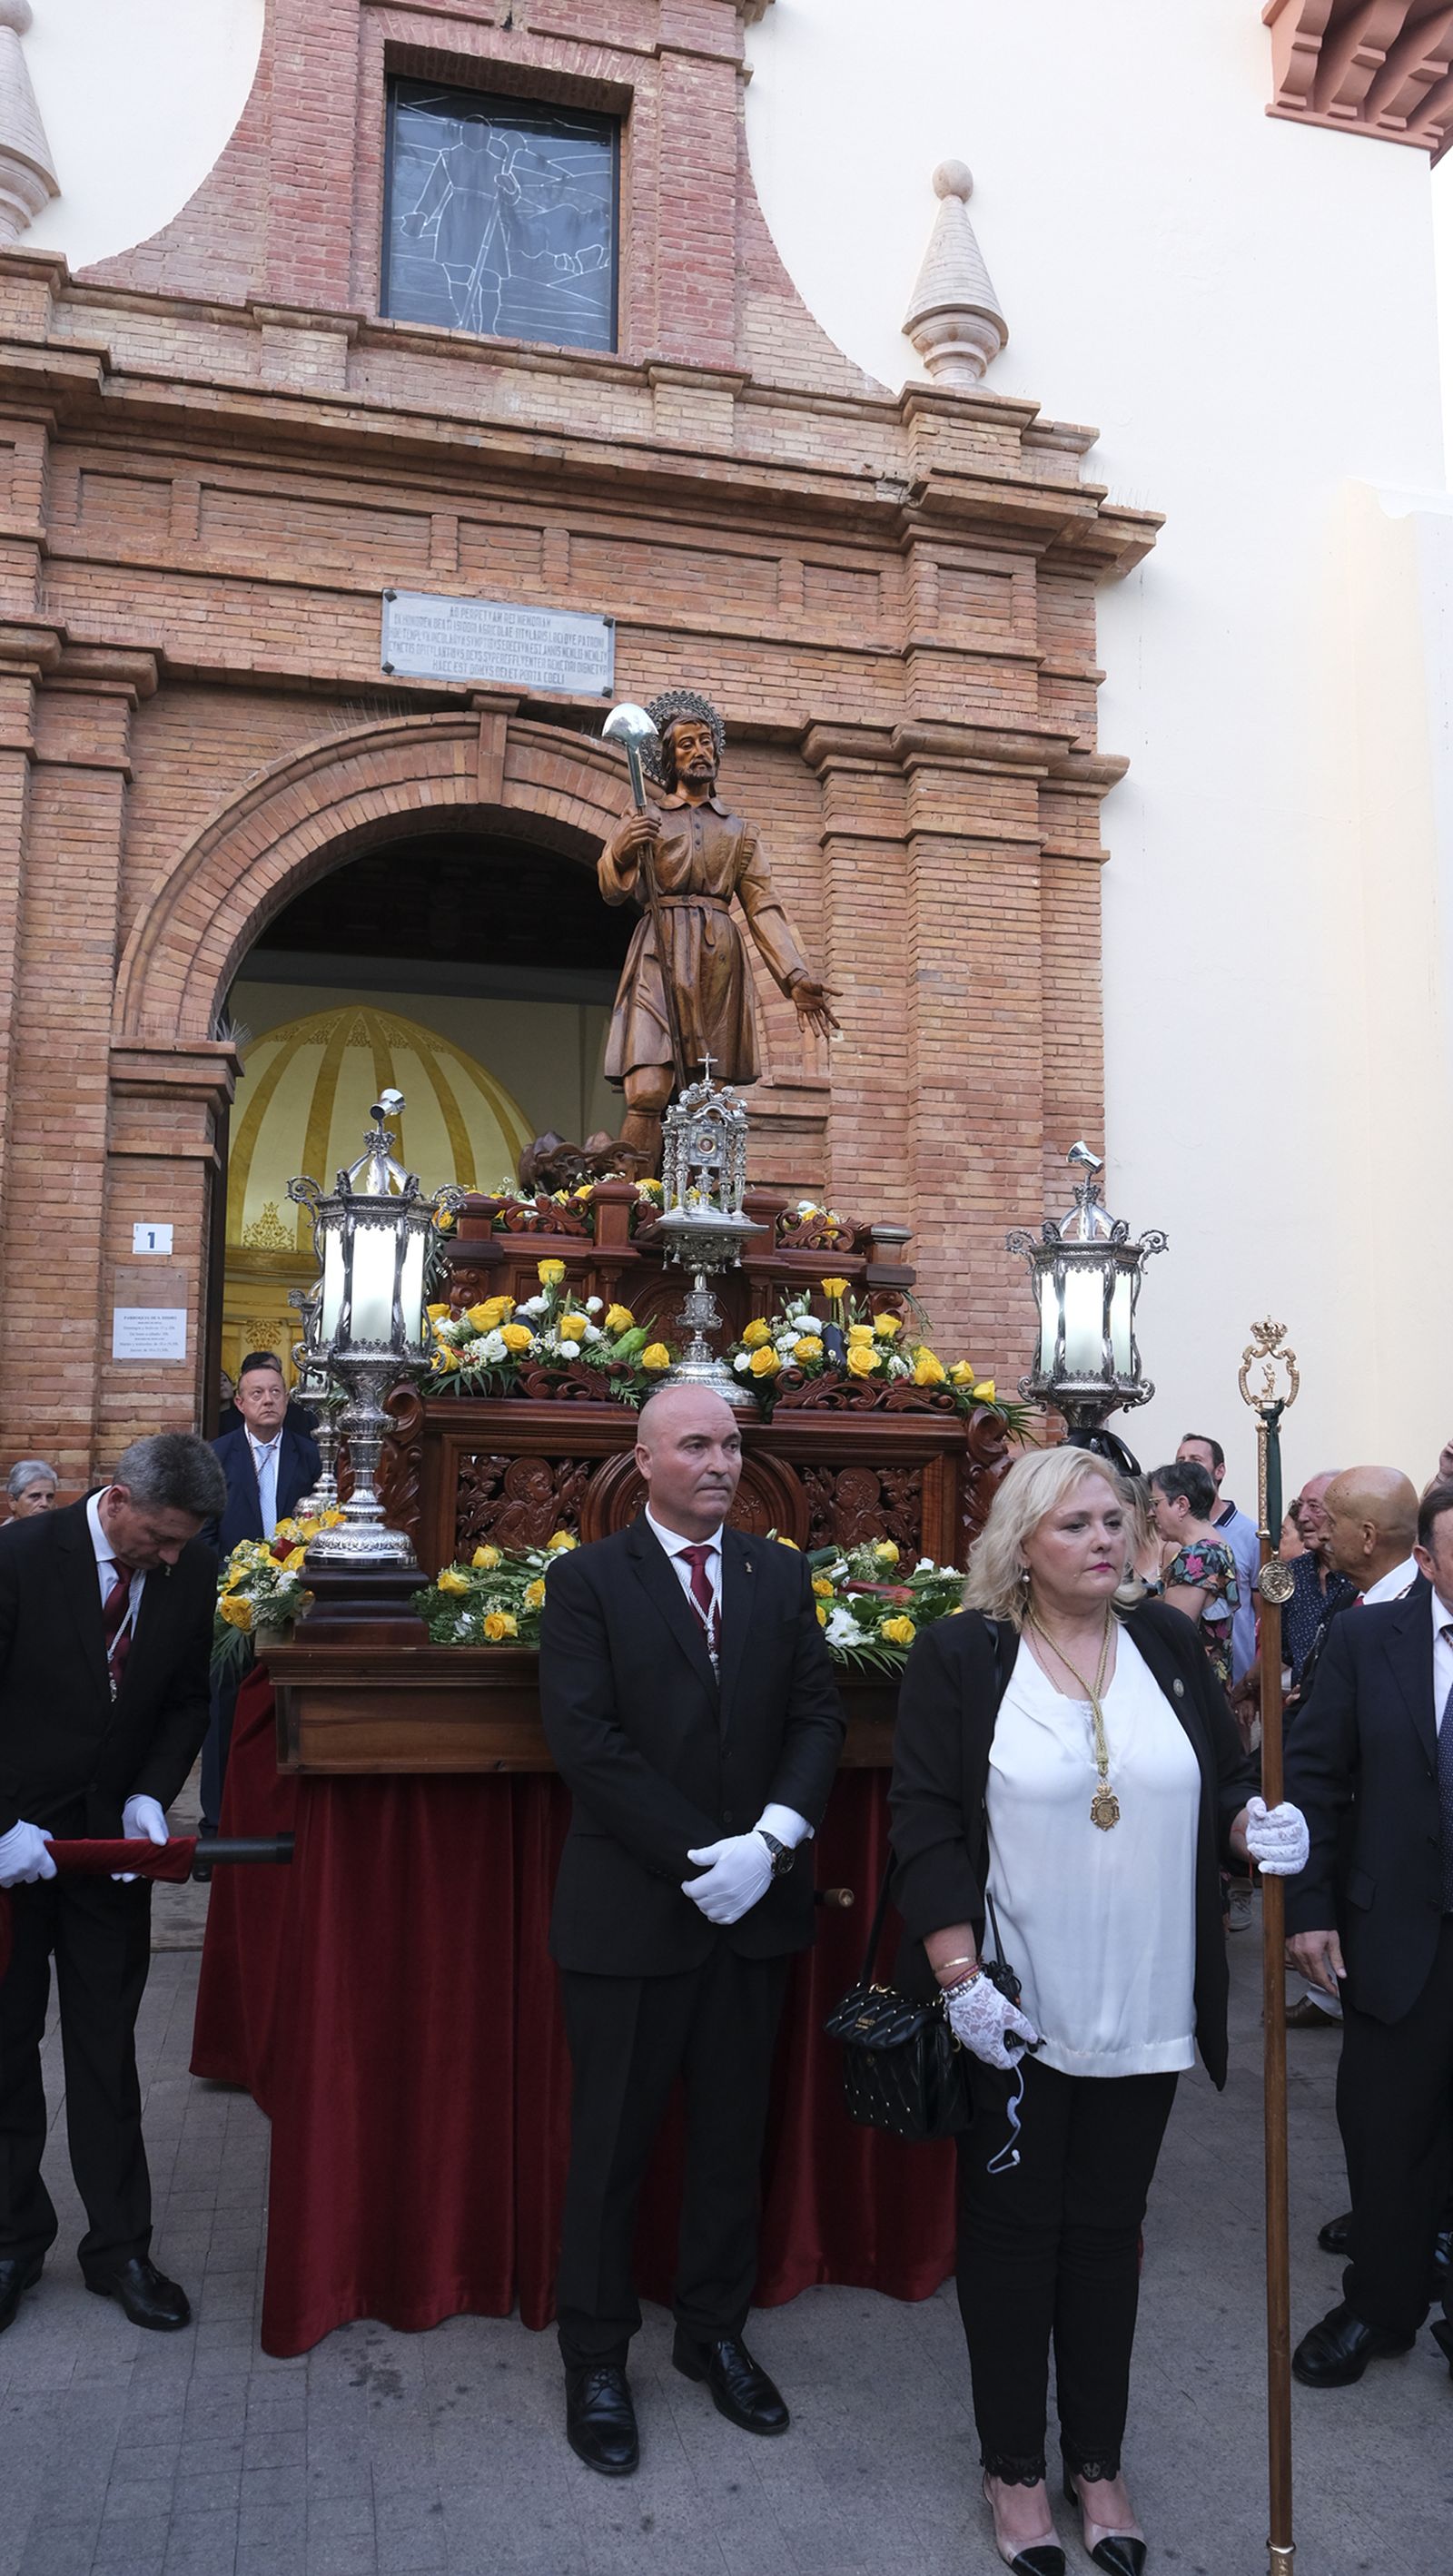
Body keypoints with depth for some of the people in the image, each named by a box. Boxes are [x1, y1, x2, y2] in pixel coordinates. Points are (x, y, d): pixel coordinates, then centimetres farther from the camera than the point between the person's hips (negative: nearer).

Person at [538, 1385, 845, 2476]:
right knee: (613, 2141, 10)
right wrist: (698, 1855, -17)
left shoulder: (783, 1577, 5)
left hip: (757, 1901, 4)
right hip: (630, 1909, -3)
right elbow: (586, 1740, -14)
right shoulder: (588, 1580, -7)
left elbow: (819, 1718, 1)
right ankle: (596, 2359, 28)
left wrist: (773, 1838, -14)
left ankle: (715, 2333, 36)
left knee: (735, 2133, 17)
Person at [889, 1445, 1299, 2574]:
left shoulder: (1167, 1642, 1)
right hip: (1015, 2013, -3)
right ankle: (1015, 2467, 31)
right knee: (1012, 2228, 11)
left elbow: (1227, 1783, 8)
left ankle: (1098, 2461, 35)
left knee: (1108, 2228, 16)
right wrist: (961, 1978, -16)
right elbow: (926, 1826, -11)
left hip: (1143, 2012, 3)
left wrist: (1261, 1825, -14)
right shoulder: (961, 1657, -10)